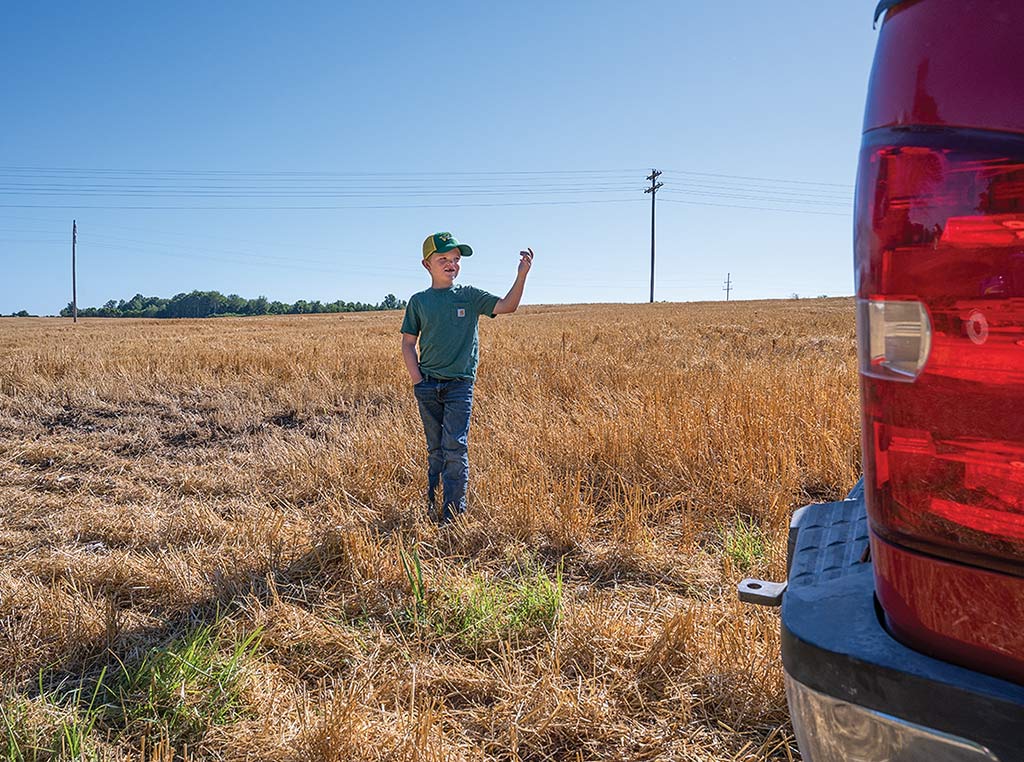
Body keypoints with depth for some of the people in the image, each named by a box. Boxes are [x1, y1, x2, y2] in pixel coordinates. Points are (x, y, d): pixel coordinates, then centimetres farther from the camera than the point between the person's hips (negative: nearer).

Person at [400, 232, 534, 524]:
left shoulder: (470, 296, 3)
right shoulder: (419, 301, 5)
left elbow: (507, 306, -9)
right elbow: (408, 343, 8)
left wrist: (522, 274, -24)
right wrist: (416, 380, -2)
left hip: (460, 384, -1)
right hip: (427, 385, 2)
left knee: (455, 448, -8)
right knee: (435, 449, 11)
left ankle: (453, 513, -2)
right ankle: (432, 505, 26)